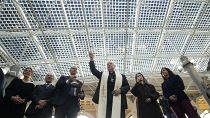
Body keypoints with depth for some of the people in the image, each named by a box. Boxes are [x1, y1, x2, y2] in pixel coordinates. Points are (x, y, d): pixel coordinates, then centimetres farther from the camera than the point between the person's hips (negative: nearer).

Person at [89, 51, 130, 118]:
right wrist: (91, 59, -3)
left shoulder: (121, 76, 16)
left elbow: (127, 86, 12)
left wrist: (120, 90, -9)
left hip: (118, 101, 0)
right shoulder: (103, 75, 18)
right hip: (105, 102, 1)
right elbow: (93, 70, 8)